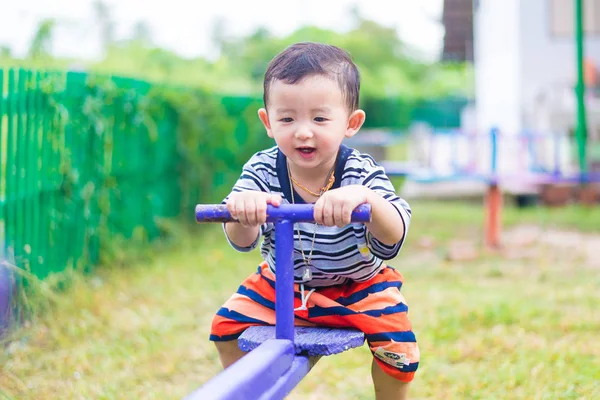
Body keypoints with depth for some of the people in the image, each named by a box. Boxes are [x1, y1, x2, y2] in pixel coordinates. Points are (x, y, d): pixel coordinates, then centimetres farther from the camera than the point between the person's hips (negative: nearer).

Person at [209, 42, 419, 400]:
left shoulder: (363, 174, -24)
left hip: (360, 286, -2)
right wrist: (242, 212, -54)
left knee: (399, 348, -20)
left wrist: (367, 199, -59)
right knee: (228, 325, -7)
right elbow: (242, 242, -29)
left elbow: (392, 239, -38)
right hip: (281, 286, 2)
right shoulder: (262, 171, -19)